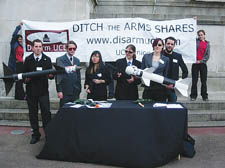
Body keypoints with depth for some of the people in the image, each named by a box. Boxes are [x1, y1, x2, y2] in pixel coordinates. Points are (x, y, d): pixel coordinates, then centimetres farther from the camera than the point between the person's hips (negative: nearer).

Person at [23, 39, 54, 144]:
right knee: (33, 113, 8)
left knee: (46, 113, -4)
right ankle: (36, 134, 21)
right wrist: (26, 79, -14)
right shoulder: (28, 59, 7)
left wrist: (51, 75, -18)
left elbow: (51, 75, 5)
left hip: (43, 90, -1)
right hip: (31, 90, 2)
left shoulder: (47, 59, 6)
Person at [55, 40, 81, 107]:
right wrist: (59, 91, -11)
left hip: (75, 92, 5)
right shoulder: (60, 60, -3)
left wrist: (79, 90, 13)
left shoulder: (77, 60, 14)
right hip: (65, 92, -4)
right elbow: (58, 76, -6)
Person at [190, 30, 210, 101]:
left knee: (204, 81, 3)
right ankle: (193, 96, 8)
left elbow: (207, 55, 4)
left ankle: (204, 96, 12)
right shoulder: (196, 41, 8)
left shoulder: (207, 44, 11)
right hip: (195, 63, -1)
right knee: (194, 80, 1)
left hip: (203, 63, 1)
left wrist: (200, 61, -7)